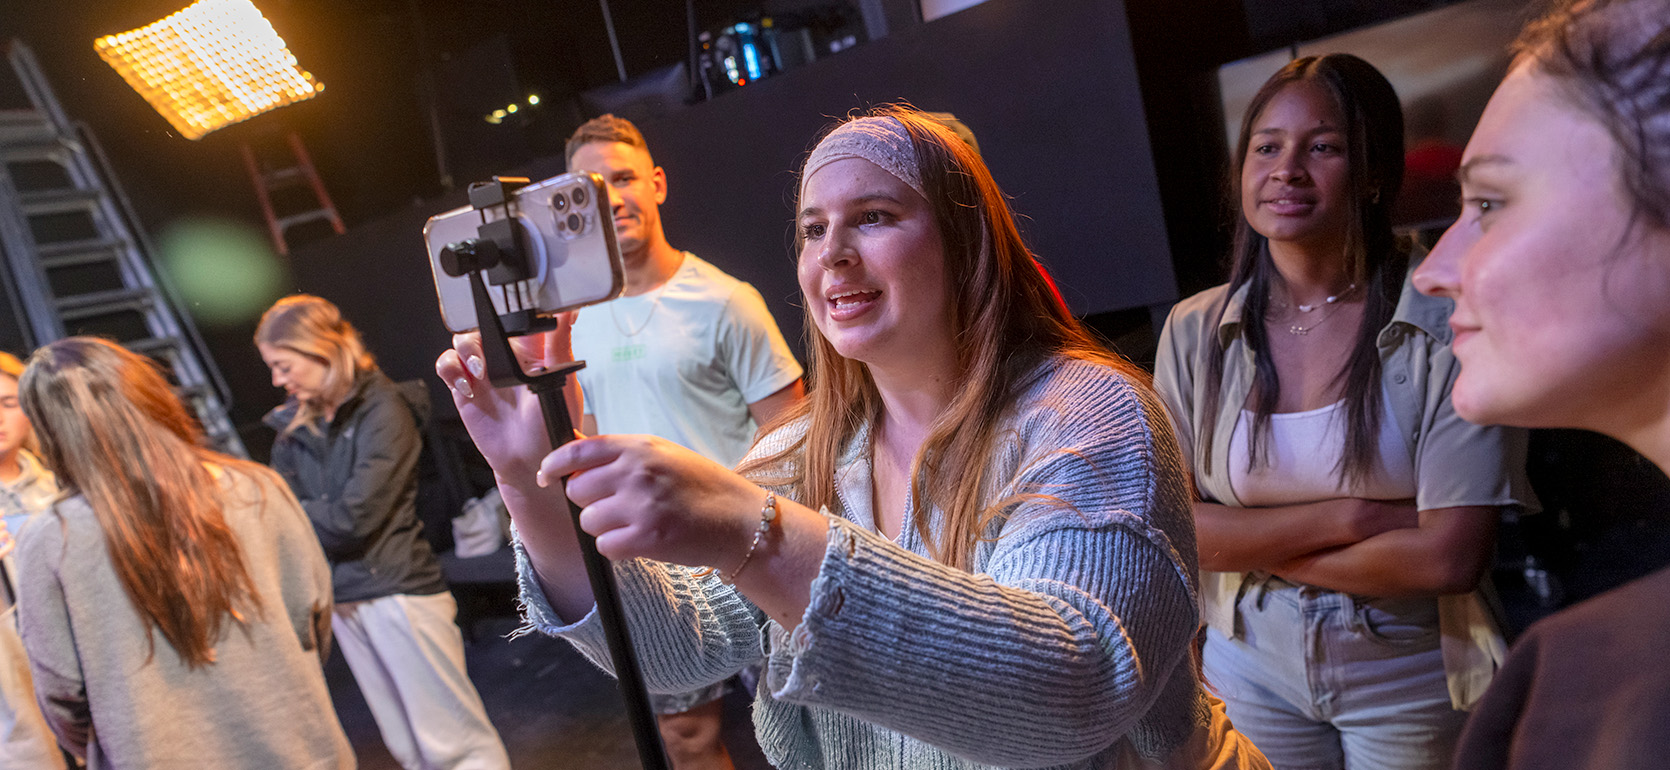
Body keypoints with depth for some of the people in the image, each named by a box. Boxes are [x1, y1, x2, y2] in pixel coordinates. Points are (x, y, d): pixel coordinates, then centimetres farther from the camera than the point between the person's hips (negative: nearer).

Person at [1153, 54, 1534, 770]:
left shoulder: (1449, 322, -16)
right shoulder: (1193, 331, -7)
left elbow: (1451, 556, -21)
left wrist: (1249, 542, -15)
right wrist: (1346, 517, -20)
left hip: (1412, 676, -2)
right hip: (1250, 663, 3)